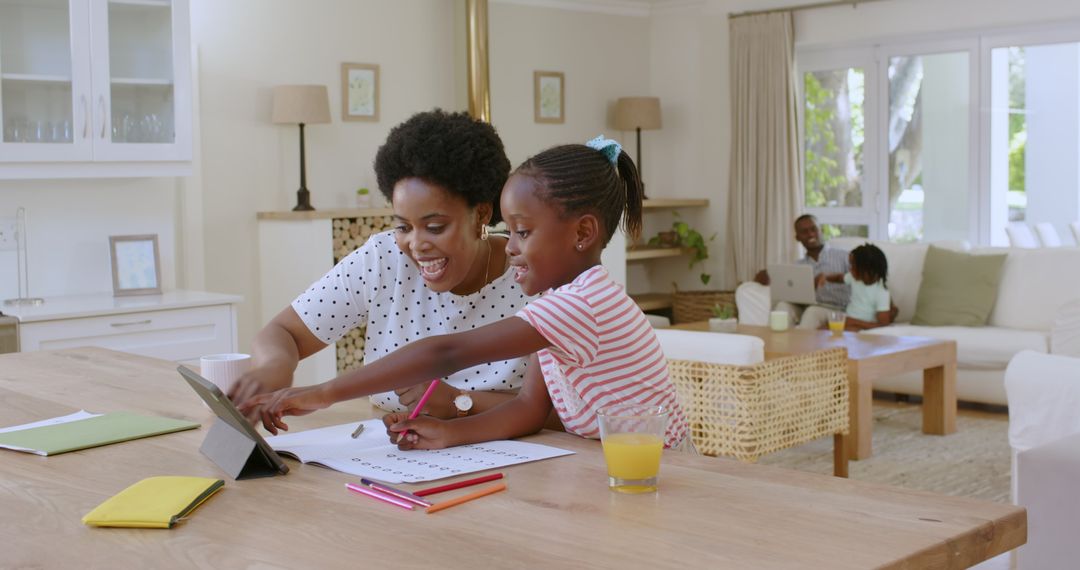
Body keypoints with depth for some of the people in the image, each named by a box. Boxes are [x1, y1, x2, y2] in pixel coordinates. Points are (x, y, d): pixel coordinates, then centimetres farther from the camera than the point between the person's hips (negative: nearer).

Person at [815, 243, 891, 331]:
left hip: (864, 327, -7)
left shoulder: (881, 292, -18)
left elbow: (883, 324, -19)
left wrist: (855, 322, -21)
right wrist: (824, 276, 3)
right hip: (847, 321, 7)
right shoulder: (855, 278, 1)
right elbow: (840, 277, 25)